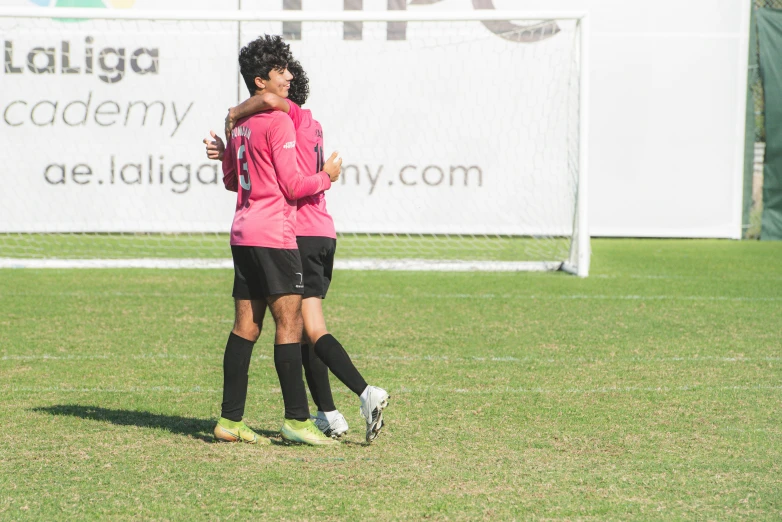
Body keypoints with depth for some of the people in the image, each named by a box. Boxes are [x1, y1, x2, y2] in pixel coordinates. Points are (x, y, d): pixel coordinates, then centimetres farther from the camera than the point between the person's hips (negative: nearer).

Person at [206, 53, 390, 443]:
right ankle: (328, 415, 14)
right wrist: (227, 153, 14)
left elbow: (269, 99, -30)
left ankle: (366, 393, -25)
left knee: (313, 331, -12)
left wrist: (235, 114, -12)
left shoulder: (294, 115, -7)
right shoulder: (310, 125, 21)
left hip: (301, 235, -9)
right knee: (306, 330, 15)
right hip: (323, 234, 9)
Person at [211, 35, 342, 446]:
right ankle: (296, 419, -9)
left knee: (246, 326, 9)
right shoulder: (279, 121, -11)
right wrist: (326, 176, 3)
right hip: (274, 233, -9)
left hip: (243, 233, 9)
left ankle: (230, 420, 8)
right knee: (289, 323, -7)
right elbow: (293, 185, -12)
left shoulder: (240, 122, 15)